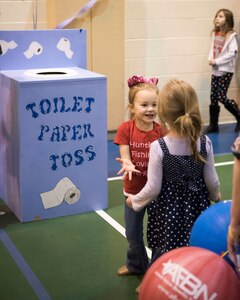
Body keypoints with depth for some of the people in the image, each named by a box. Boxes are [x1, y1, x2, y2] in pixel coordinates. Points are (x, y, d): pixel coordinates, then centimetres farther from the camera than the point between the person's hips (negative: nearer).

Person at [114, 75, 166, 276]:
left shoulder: (160, 131, -13)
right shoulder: (125, 129, -11)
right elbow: (125, 156, -14)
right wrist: (127, 164, -36)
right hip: (133, 189, 2)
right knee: (133, 233, 21)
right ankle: (135, 265, 46)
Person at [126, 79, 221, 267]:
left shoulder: (158, 147, -20)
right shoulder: (205, 143, -11)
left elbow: (153, 188, -14)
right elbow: (212, 181, -2)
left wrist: (134, 201, 5)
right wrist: (216, 196, 21)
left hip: (167, 211, -3)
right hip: (196, 208, 3)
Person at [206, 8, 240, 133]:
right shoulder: (214, 34, 9)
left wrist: (217, 61, -19)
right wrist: (210, 59, -7)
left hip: (226, 70, -7)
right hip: (216, 70, 7)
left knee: (222, 97, -9)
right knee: (213, 97, 6)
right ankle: (213, 125, 14)